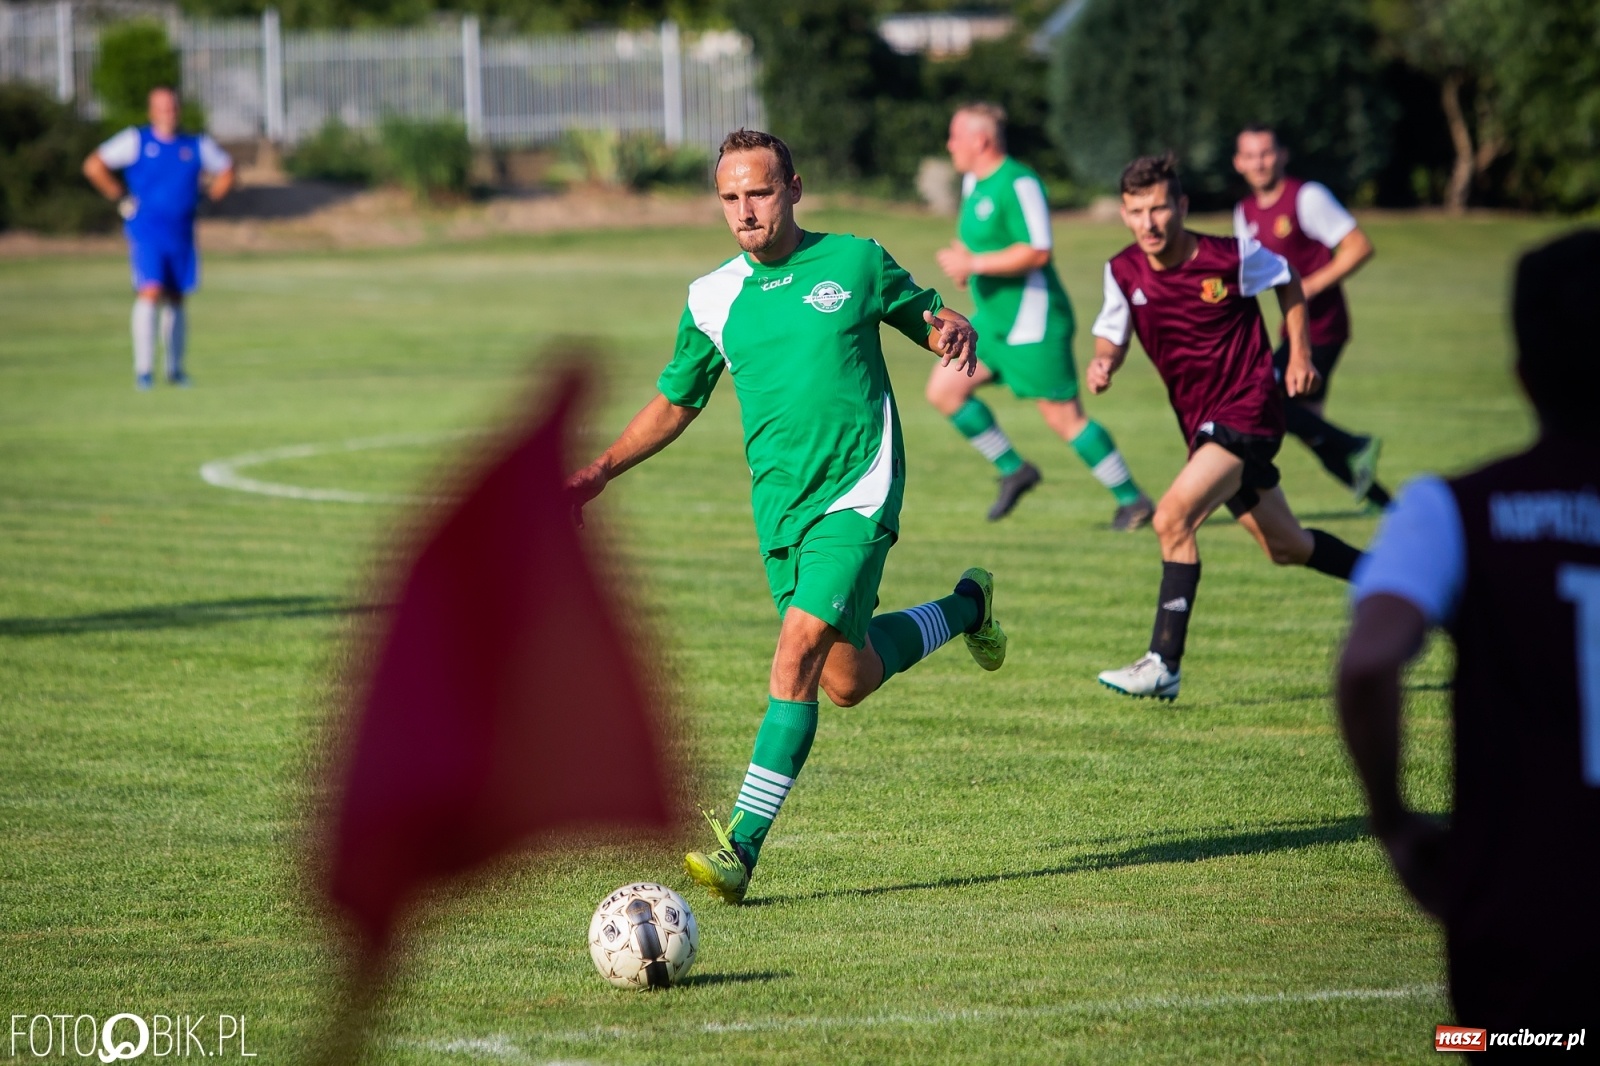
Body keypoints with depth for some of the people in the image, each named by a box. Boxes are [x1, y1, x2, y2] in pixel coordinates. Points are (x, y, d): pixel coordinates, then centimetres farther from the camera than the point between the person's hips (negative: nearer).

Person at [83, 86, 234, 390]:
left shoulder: (197, 146, 7)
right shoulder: (135, 140, -1)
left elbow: (226, 171, 22)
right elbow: (93, 165, -1)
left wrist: (208, 196, 10)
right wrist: (120, 197, -4)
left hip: (181, 235, 4)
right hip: (145, 231, -4)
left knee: (175, 299, 10)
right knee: (150, 291, -18)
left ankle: (175, 369, 20)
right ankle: (143, 369, -17)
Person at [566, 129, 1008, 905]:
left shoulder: (856, 261, -1)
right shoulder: (711, 300, 6)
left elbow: (934, 320, 11)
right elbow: (674, 403, 17)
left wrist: (955, 333, -14)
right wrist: (598, 473, 6)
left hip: (857, 495, -4)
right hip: (780, 508, 4)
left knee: (799, 649, -20)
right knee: (849, 679, 11)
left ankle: (742, 847, -19)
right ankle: (964, 608, 42)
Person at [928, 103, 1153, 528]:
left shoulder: (1018, 184, -19)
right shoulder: (972, 182, 11)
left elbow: (1037, 251, -24)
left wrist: (974, 263, -22)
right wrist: (960, 260, 3)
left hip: (1032, 319, -10)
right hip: (993, 318, 10)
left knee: (1063, 415, -7)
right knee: (943, 389, 4)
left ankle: (1133, 500, 4)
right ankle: (1013, 470, 15)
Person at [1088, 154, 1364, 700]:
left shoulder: (1230, 258, -15)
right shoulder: (1123, 272, -5)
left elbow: (1287, 279, 5)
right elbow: (1112, 335, 7)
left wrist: (1300, 354, 2)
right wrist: (1102, 364, -15)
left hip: (1248, 410, -6)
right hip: (1202, 423, 6)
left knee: (1173, 517, -24)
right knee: (1287, 547, 19)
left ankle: (1163, 664, -20)